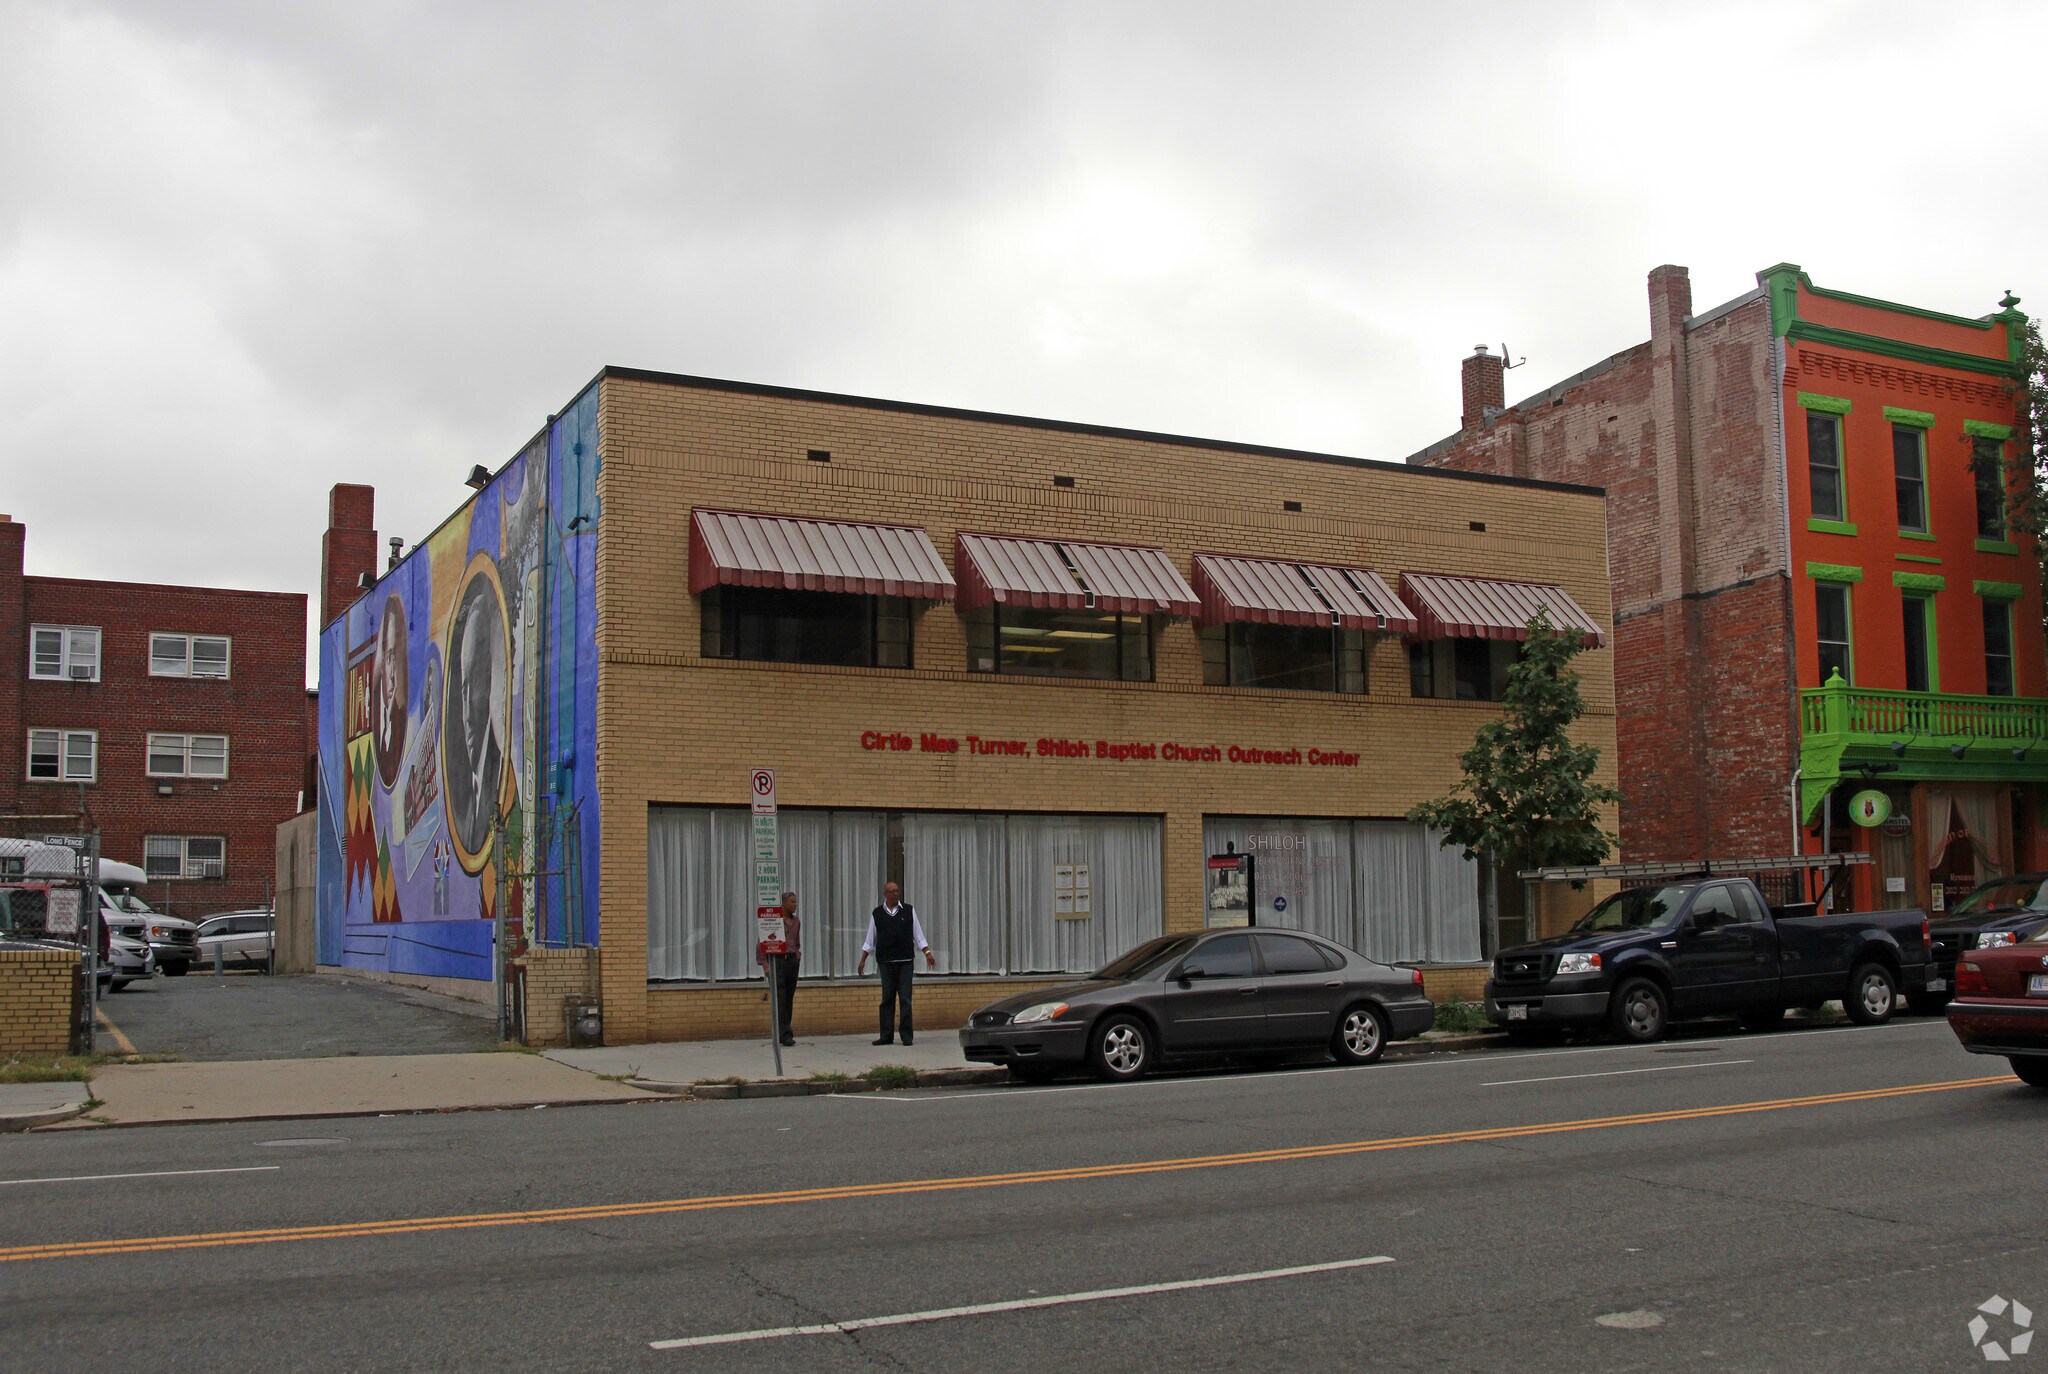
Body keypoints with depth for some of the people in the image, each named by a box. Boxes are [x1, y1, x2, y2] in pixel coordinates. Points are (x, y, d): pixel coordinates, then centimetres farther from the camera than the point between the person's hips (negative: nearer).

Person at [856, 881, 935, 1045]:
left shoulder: (909, 910, 5)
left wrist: (928, 953, -1)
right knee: (887, 999, 3)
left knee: (905, 999, -2)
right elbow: (870, 940, 9)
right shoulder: (877, 914, 5)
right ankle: (887, 1036, 7)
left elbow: (918, 935, 7)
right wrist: (862, 961, 5)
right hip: (885, 962, 1)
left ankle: (906, 1036, 2)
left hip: (905, 961, -1)